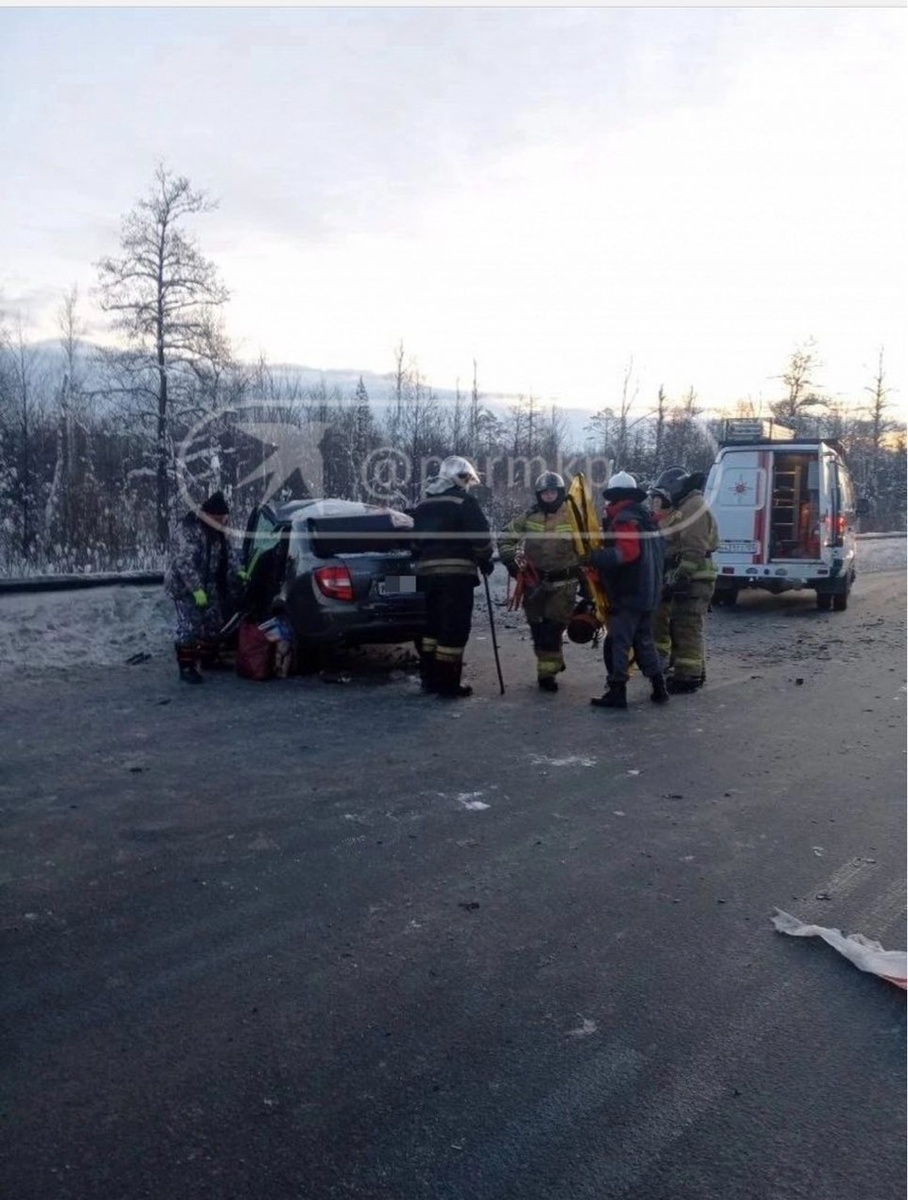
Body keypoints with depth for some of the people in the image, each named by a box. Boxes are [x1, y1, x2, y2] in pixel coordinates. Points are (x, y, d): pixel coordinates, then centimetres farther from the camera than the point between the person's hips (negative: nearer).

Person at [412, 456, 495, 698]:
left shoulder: (423, 504, 17)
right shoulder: (464, 502, -6)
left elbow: (415, 541, 21)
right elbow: (481, 537, -10)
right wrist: (486, 560, 5)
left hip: (426, 571, 7)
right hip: (456, 572, -7)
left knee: (432, 625, 16)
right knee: (454, 628, -4)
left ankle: (429, 678, 21)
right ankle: (447, 683, -3)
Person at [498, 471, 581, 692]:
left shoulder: (573, 517, -5)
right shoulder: (529, 517, 3)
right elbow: (506, 538, 13)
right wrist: (511, 559, -1)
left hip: (563, 583, -3)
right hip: (534, 581, 3)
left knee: (553, 628, -9)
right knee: (537, 627, 9)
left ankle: (547, 671, -1)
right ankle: (554, 661, 27)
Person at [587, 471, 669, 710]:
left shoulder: (624, 519, -14)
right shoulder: (645, 518, 16)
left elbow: (625, 552, -29)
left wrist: (593, 558, -28)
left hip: (628, 594, -9)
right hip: (648, 592, 10)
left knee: (618, 642, -4)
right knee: (643, 641, 17)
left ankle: (617, 692, -3)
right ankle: (658, 688, 20)